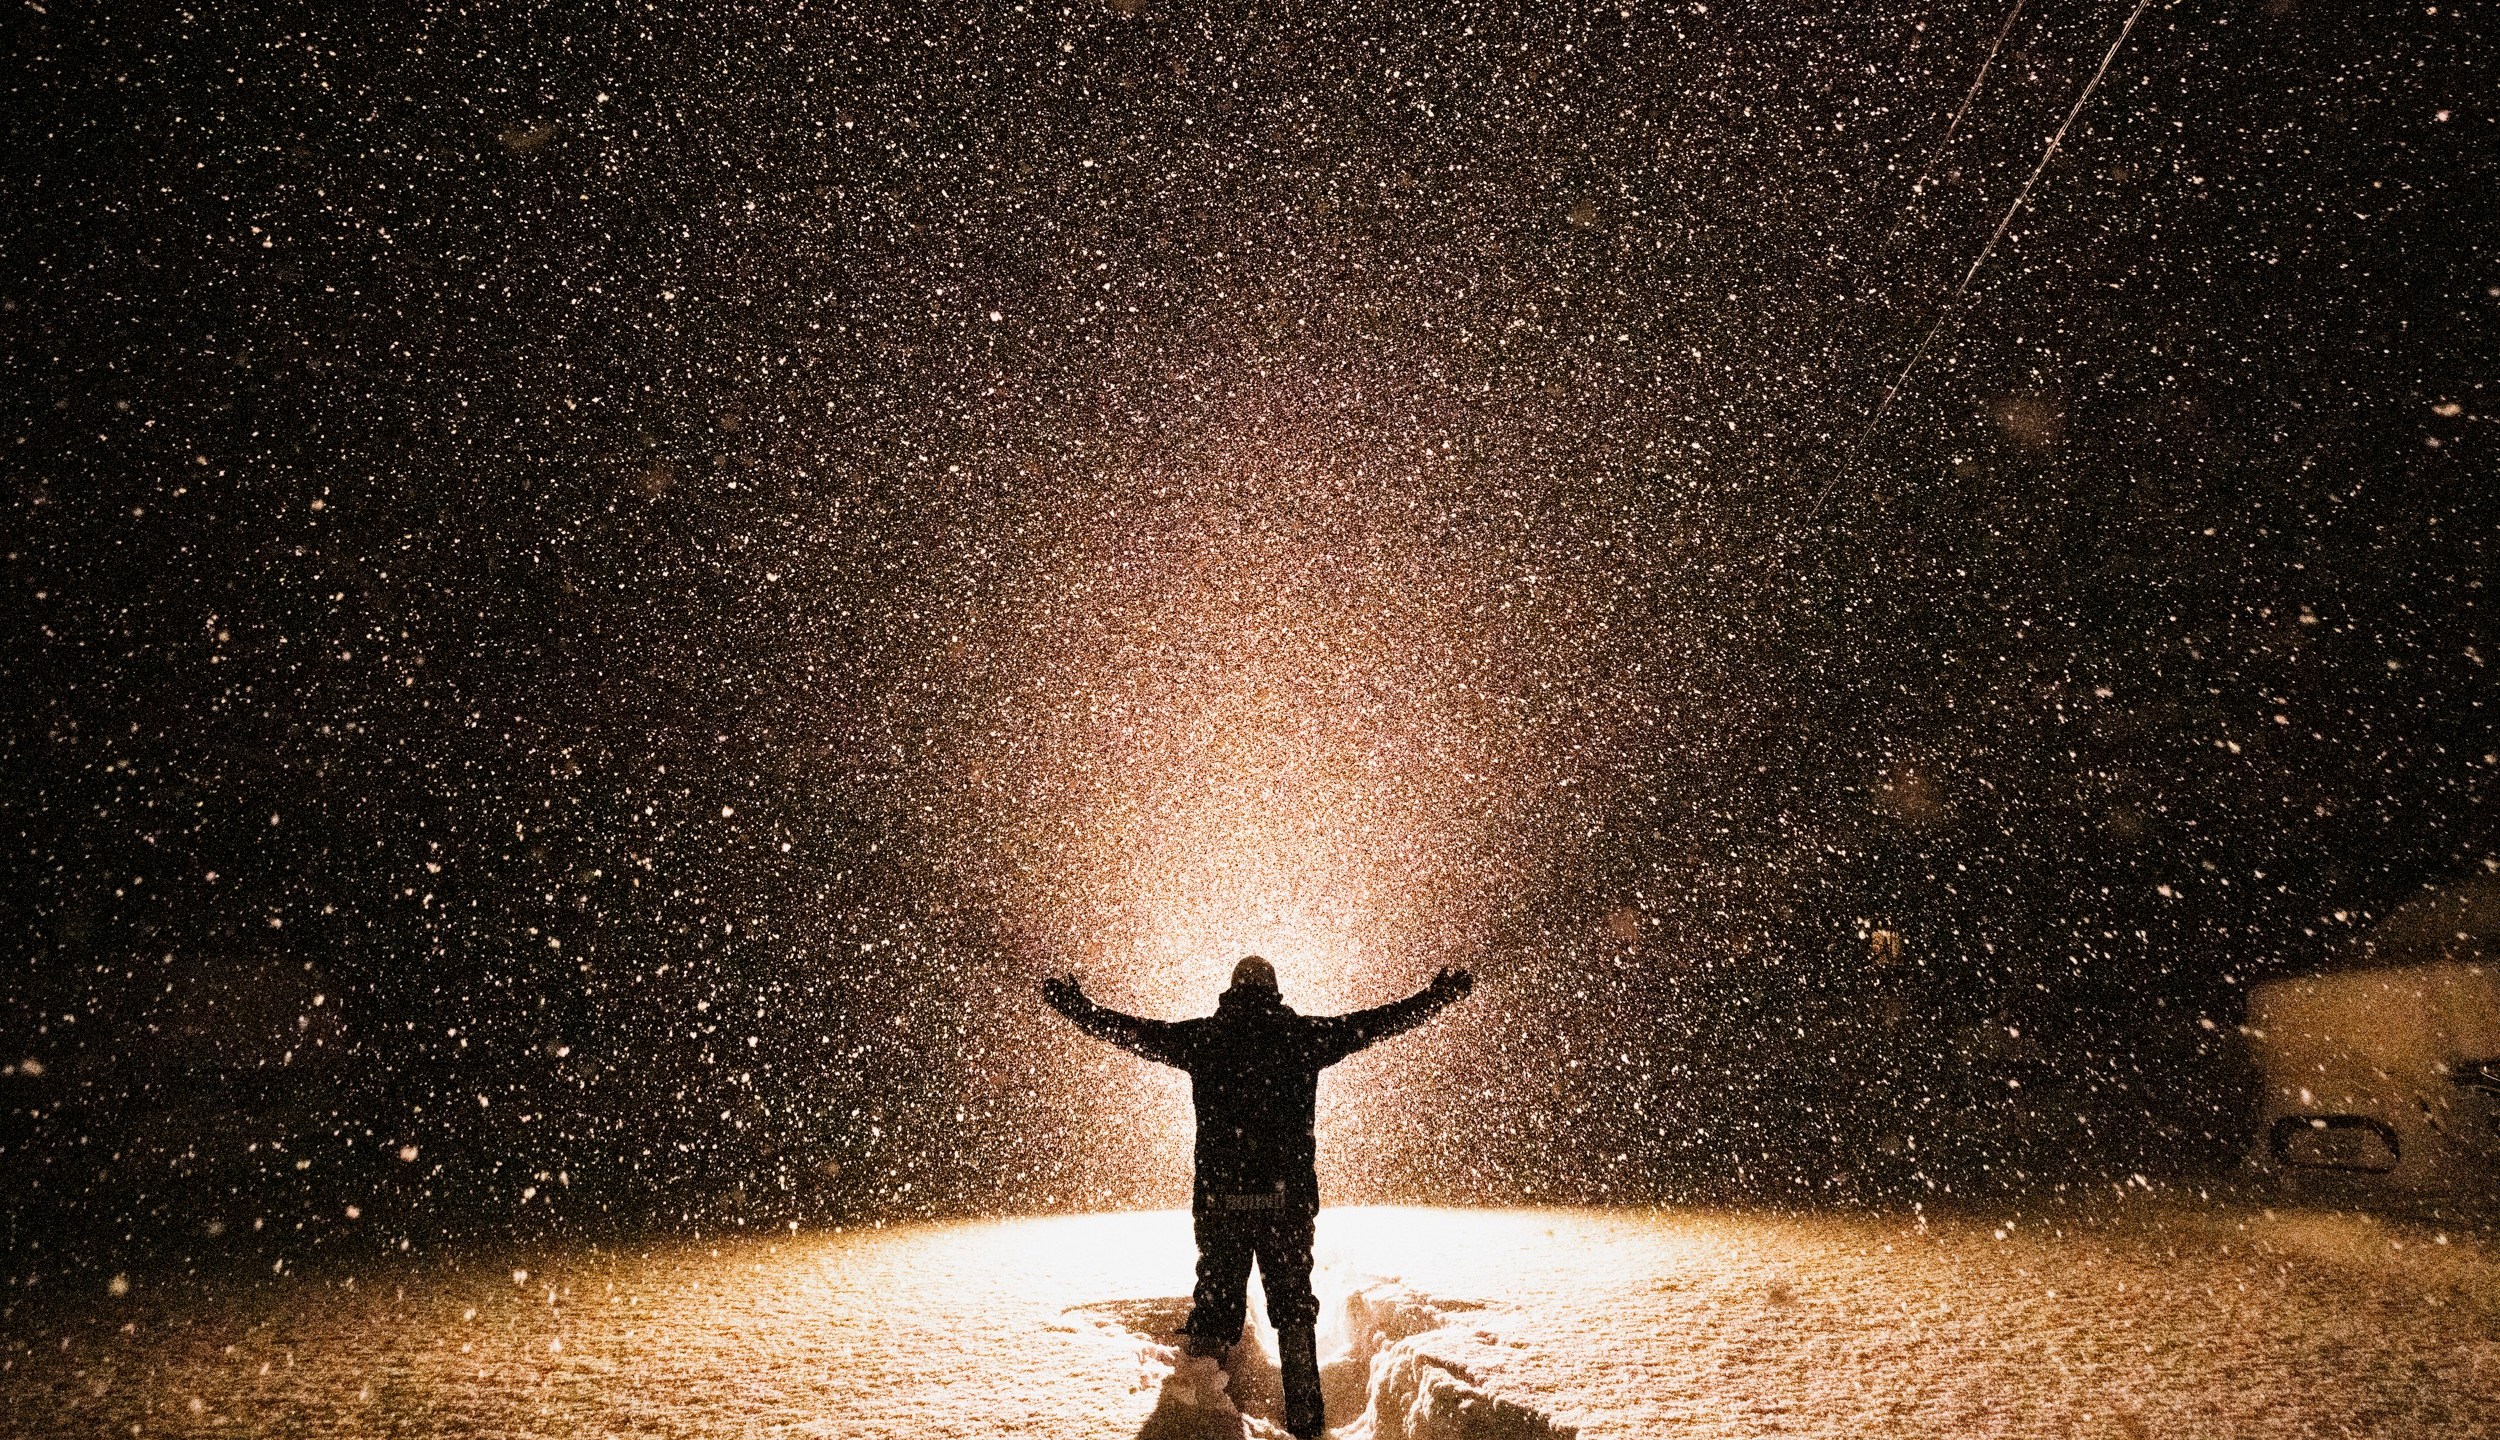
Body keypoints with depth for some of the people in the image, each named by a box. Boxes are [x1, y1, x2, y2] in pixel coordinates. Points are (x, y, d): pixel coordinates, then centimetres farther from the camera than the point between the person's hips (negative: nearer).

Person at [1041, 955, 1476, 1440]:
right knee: (1294, 1305, 11)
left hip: (1218, 1197, 0)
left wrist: (1074, 1005, 29)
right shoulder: (1304, 1034, 4)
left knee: (1215, 1304, 9)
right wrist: (1439, 994, 23)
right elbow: (1382, 1020, 11)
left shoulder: (1202, 1036, 5)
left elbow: (1128, 1029, 14)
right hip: (1288, 1197, 0)